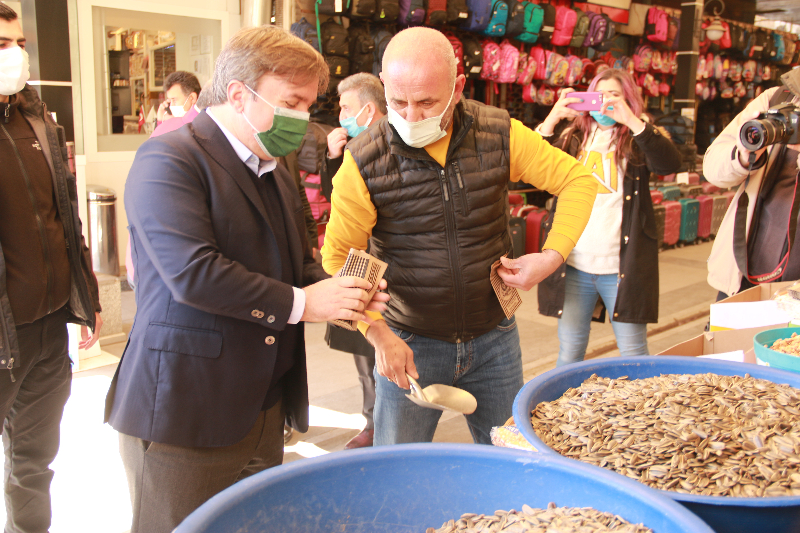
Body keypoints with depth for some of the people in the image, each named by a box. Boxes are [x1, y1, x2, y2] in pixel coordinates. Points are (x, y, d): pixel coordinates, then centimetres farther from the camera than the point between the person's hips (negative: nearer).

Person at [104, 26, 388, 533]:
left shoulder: (276, 173, 15)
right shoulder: (169, 159, -14)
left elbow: (299, 264, 20)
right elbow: (193, 273, -25)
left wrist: (342, 292, -2)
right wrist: (299, 303, -18)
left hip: (266, 410, 8)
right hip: (183, 415, -8)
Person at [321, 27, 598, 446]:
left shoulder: (500, 135, -9)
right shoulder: (364, 161, -14)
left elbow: (578, 180, 1)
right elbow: (338, 257, -7)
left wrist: (552, 257, -12)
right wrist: (378, 333, -16)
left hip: (494, 339, 2)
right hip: (410, 345, -2)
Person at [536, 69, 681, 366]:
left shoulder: (637, 141, 4)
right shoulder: (573, 136, 9)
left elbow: (671, 163, -16)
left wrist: (631, 120, -21)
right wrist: (551, 120, -13)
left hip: (623, 265, -2)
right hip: (573, 266, 2)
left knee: (634, 354, 8)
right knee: (569, 353, 12)